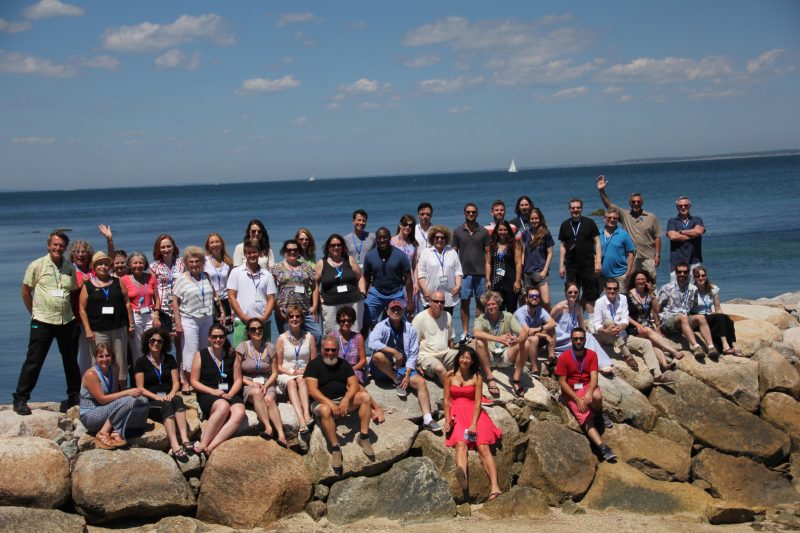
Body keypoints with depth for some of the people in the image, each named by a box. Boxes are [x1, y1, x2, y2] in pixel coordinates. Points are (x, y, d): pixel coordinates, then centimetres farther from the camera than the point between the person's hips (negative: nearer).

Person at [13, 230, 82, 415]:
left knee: (71, 362, 12)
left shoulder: (70, 268, 7)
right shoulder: (37, 265, -4)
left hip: (67, 322, 4)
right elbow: (25, 291, 2)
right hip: (42, 322, -4)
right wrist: (34, 312, 2)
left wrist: (74, 313, 8)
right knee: (33, 362, -3)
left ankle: (74, 398, 25)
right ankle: (20, 399, 5)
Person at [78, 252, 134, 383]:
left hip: (119, 329, 2)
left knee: (121, 362, 6)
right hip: (98, 331, -2)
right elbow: (82, 309, 0)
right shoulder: (87, 286, 4)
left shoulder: (117, 282, 10)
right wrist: (87, 330, -7)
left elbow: (127, 303, 11)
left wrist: (131, 324, 6)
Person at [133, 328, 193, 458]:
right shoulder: (141, 362, 7)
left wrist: (172, 393, -10)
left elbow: (176, 382, 12)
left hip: (168, 397, 3)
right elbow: (140, 388, 0)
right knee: (167, 405, -36)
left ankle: (185, 439, -51)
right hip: (150, 402, -3)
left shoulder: (169, 359, 18)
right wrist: (156, 397, -15)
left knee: (177, 400, -33)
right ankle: (175, 446, -53)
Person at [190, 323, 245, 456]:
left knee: (239, 412, -33)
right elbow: (194, 381, 3)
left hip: (230, 394, 3)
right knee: (223, 406, -38)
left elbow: (238, 380, 12)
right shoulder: (201, 355, 7)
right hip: (207, 395, -3)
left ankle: (211, 447, -42)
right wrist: (213, 391, -11)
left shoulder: (232, 355, 15)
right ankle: (203, 444, -35)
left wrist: (230, 394, -8)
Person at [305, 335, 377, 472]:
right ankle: (335, 449, -32)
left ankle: (363, 437, -17)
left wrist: (346, 399, -20)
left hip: (343, 400, 4)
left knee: (365, 396, -19)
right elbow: (312, 390, -13)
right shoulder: (314, 364, -2)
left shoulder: (343, 364, 11)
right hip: (323, 402, -4)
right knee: (325, 410, -39)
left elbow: (354, 384, 1)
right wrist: (330, 403, -26)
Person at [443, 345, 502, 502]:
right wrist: (447, 420, -5)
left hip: (474, 413, 1)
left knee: (483, 447, -20)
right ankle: (463, 481, -58)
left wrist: (474, 423, -12)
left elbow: (477, 402, 0)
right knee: (461, 443, -29)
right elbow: (447, 400, 8)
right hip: (457, 414, -1)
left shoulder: (477, 377, 7)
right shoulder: (450, 376, 9)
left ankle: (495, 487, -35)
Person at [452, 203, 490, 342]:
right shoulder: (457, 231, 5)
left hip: (480, 273, 0)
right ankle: (465, 333, 6)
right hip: (464, 273, 0)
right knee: (465, 302, 1)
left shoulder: (483, 232, 5)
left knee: (480, 302, 4)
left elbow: (487, 253, 5)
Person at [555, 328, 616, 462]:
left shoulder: (591, 355, 1)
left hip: (588, 387, 2)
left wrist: (590, 392, -30)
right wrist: (577, 399, -18)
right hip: (571, 392, -1)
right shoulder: (564, 357, -7)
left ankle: (600, 414, -1)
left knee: (597, 396, -34)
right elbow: (562, 382, -8)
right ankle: (603, 448, -32)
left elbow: (594, 377, -9)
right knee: (585, 420, -23)